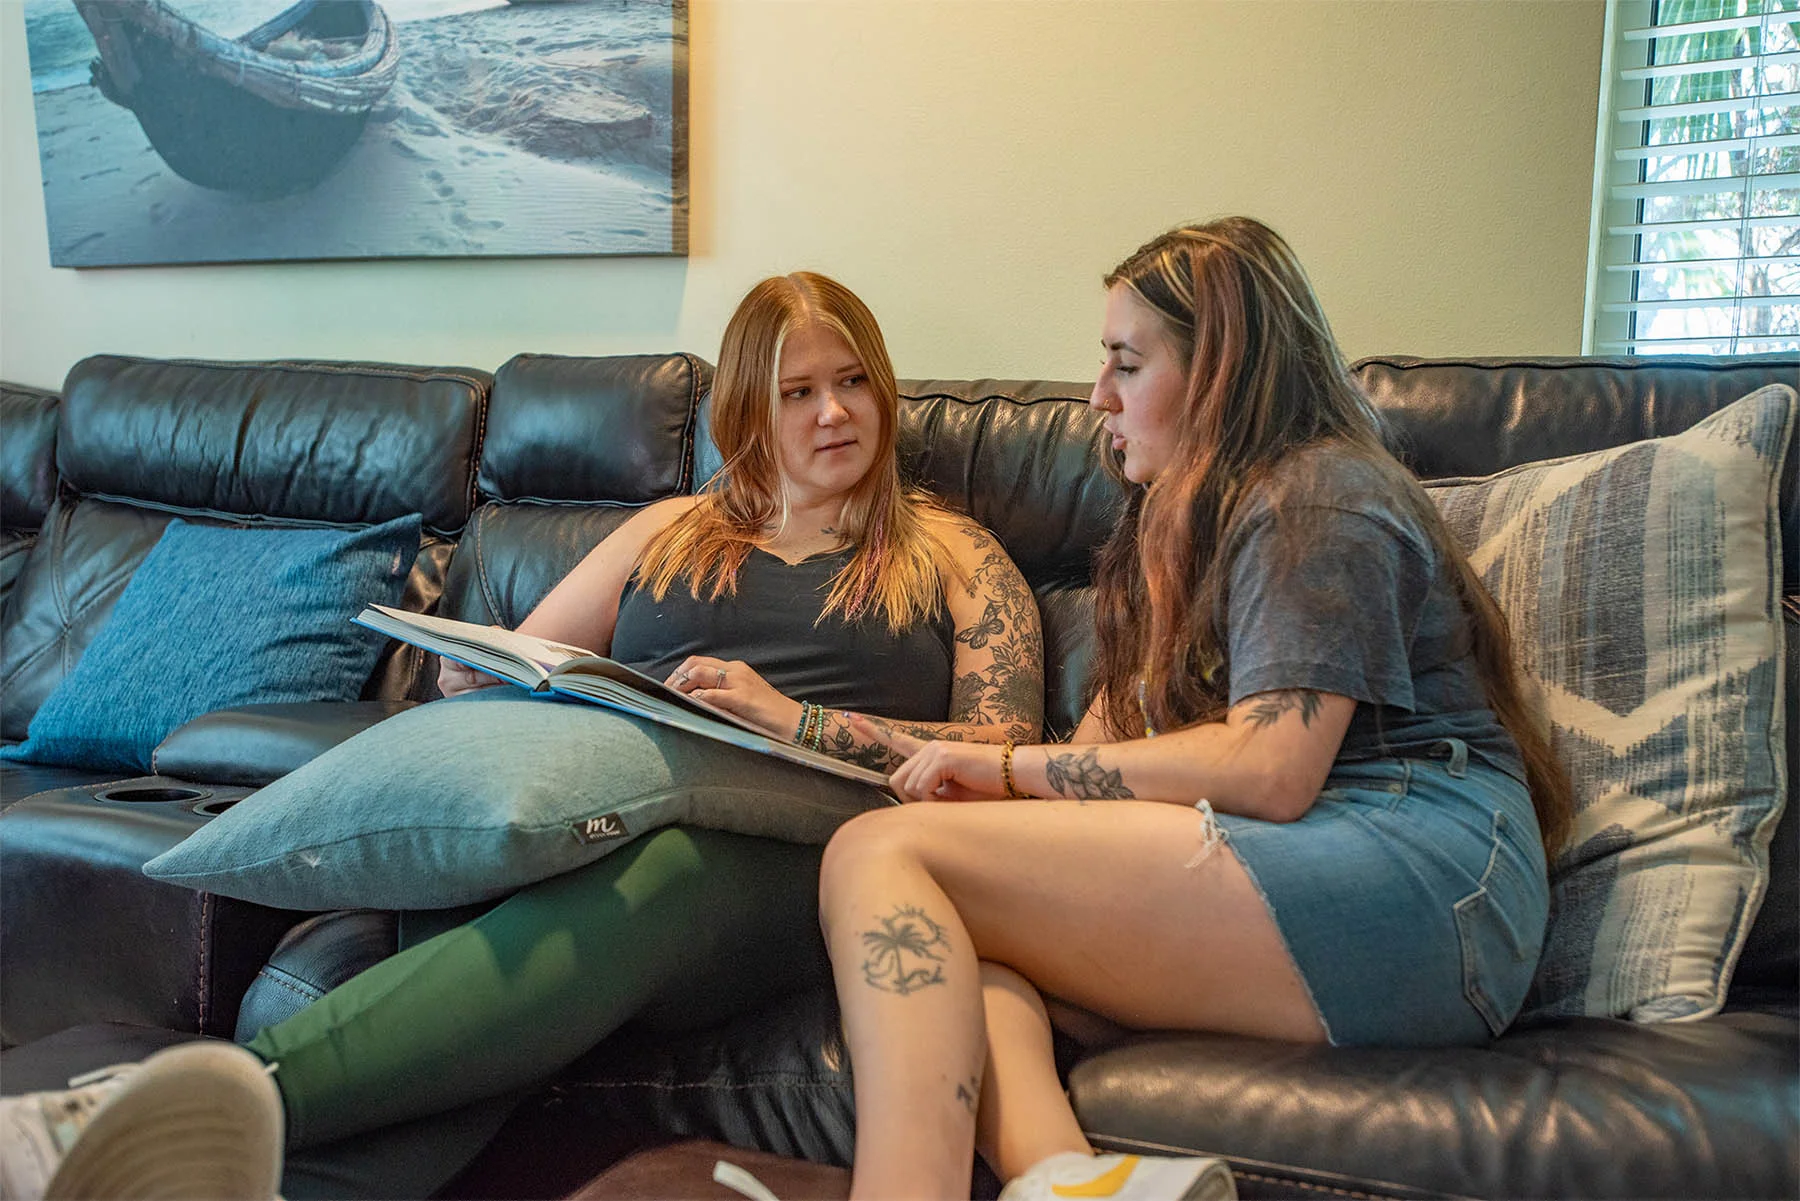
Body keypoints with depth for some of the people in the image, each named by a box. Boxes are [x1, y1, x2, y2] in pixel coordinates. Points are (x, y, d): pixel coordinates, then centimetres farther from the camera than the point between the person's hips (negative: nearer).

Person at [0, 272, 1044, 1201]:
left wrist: (794, 719, -7)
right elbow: (489, 670, 28)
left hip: (797, 840, -3)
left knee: (658, 873, -39)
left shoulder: (956, 556, 20)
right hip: (607, 808, 3)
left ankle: (229, 1101, -50)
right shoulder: (670, 532, 28)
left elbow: (1006, 757, 6)